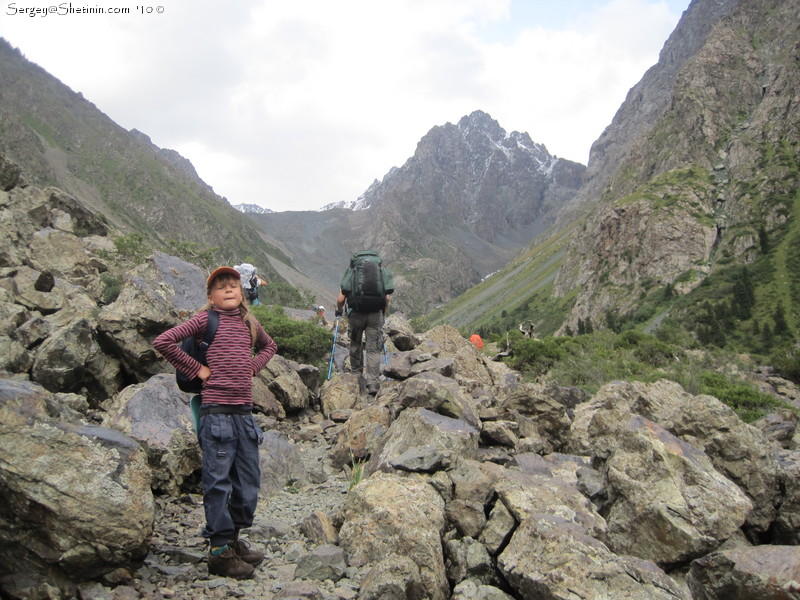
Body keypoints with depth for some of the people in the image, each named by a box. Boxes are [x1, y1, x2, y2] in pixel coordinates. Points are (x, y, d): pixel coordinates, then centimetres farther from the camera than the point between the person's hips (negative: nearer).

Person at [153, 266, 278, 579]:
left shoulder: (249, 322, 12)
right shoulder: (206, 319, -4)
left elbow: (269, 346, 32)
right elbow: (163, 342, -12)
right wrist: (196, 368, -8)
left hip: (244, 412, 6)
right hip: (217, 411, -6)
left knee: (249, 482, 11)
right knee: (218, 482, -1)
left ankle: (234, 539, 28)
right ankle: (220, 551, 9)